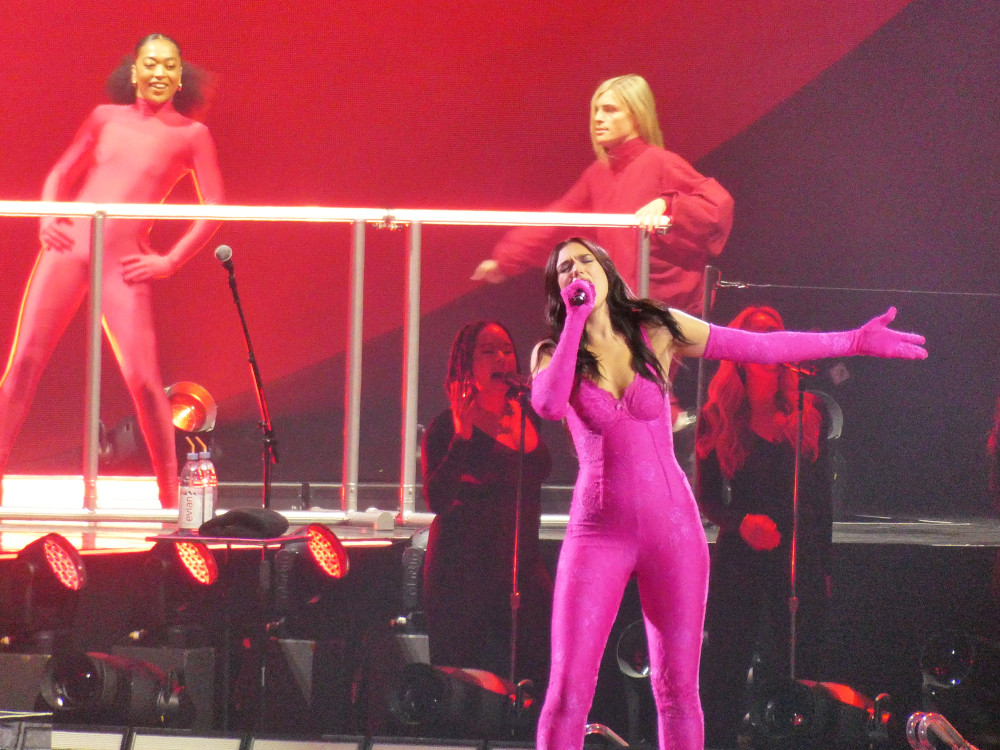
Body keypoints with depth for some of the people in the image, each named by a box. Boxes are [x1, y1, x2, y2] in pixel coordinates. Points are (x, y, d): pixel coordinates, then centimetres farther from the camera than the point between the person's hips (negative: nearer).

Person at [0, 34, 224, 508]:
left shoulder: (190, 135, 8)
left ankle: (170, 494, 2)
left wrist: (169, 262, -1)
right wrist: (48, 217, 3)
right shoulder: (105, 118, 15)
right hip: (69, 244, 3)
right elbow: (61, 173, 21)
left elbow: (213, 208, 5)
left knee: (142, 379, -9)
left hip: (123, 260, -2)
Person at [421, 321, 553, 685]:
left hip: (521, 562, 5)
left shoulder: (526, 416, 11)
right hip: (463, 569, -5)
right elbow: (437, 500, -18)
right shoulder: (447, 426, -5)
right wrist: (462, 436, -22)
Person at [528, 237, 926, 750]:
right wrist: (576, 320, -15)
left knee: (677, 690, 3)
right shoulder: (553, 352, 1)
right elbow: (549, 405, -21)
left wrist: (853, 342, 4)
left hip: (672, 525, 1)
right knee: (568, 692, -6)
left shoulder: (654, 329, 3)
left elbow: (761, 347, 5)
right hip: (599, 532, -1)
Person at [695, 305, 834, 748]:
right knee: (726, 668, -4)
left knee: (798, 671, -1)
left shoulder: (809, 414, 7)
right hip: (739, 557, -1)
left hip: (801, 558, 1)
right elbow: (707, 496, 5)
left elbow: (821, 497, 10)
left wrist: (822, 565, 7)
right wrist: (741, 522, -14)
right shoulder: (718, 418, 4)